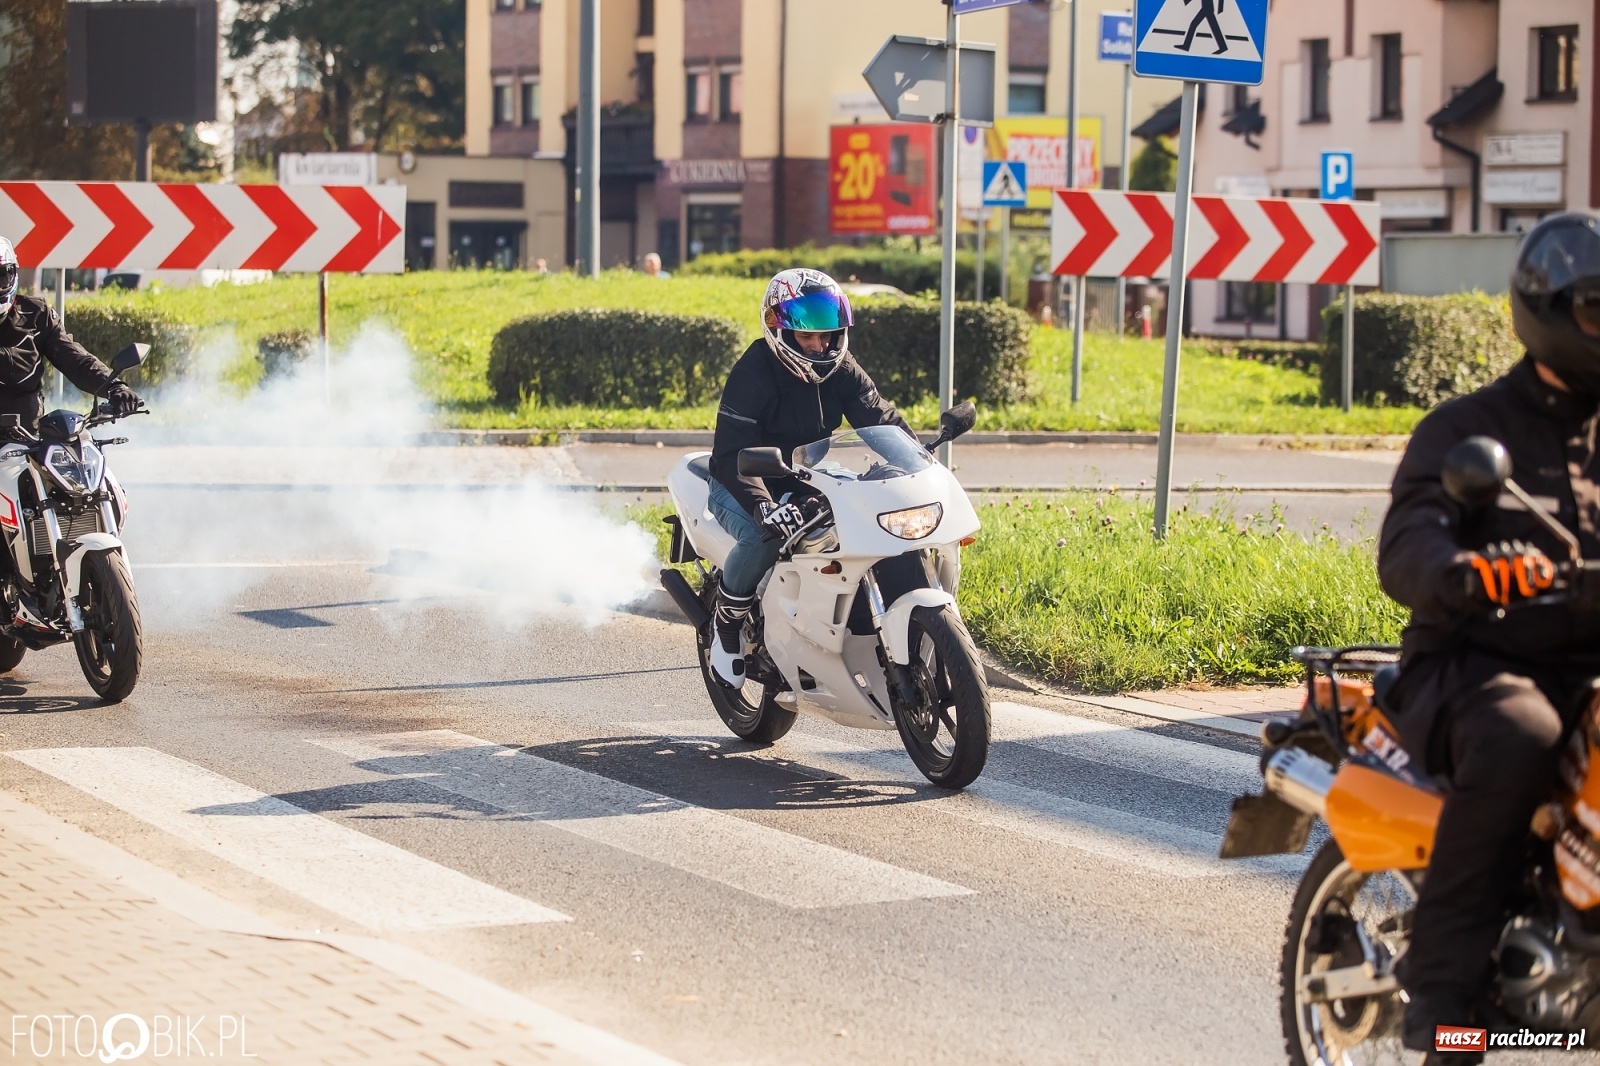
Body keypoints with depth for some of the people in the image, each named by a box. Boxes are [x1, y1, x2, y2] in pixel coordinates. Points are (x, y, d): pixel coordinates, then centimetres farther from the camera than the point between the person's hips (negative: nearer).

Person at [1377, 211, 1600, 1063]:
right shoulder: (1466, 428, 3)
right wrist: (1465, 572, -38)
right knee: (1518, 737, -38)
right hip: (1474, 664, -5)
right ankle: (1441, 981, -32)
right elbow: (1404, 551, -14)